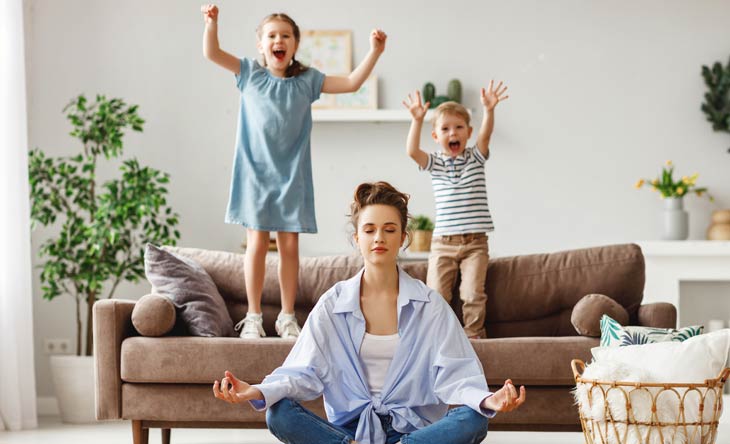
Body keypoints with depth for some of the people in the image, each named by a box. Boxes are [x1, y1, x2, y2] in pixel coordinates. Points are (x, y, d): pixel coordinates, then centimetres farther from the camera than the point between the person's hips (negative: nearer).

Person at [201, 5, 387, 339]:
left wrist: (374, 52, -6)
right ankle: (253, 317, 8)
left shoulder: (307, 80, 6)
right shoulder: (250, 74, 5)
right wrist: (211, 23, -17)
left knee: (289, 246, 3)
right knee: (257, 243, -2)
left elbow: (351, 83, 5)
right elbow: (211, 53, 0)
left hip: (292, 177, 1)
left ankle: (287, 317, 14)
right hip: (256, 173, -1)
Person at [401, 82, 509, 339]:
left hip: (475, 242, -1)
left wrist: (489, 110, -31)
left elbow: (485, 135, -13)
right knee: (436, 295, -8)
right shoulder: (434, 164, 7)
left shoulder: (475, 158, 7)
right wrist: (417, 121, -27)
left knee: (473, 293, -12)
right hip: (443, 242, 1)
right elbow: (412, 151, -12)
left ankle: (473, 337, 1)